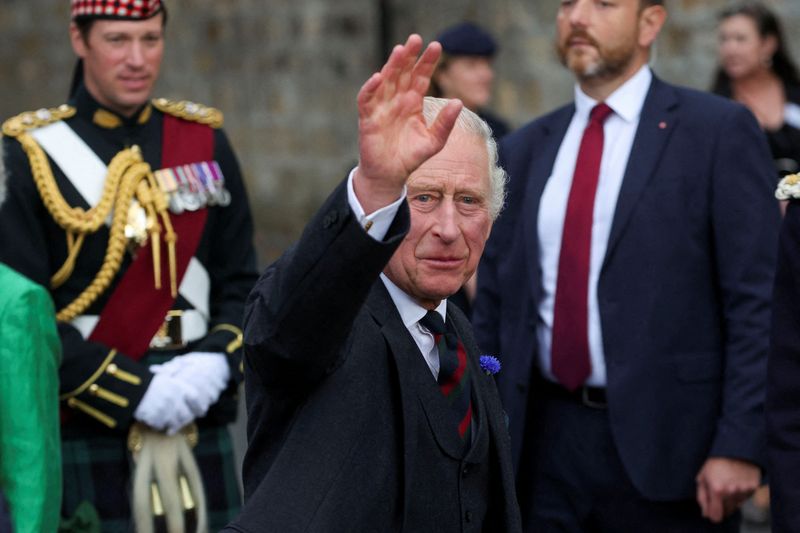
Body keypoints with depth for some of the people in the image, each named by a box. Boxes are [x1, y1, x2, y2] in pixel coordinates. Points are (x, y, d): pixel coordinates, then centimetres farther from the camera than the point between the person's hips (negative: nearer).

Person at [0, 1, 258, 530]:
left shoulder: (205, 141, 11)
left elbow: (243, 284, 10)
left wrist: (216, 362, -9)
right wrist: (133, 393, -15)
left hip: (201, 428, 4)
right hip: (84, 434, -3)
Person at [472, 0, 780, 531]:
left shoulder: (720, 131, -4)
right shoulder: (524, 150, 11)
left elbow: (756, 302, -8)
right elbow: (495, 305, 14)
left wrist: (739, 445, -14)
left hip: (665, 441, -4)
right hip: (546, 440, 4)